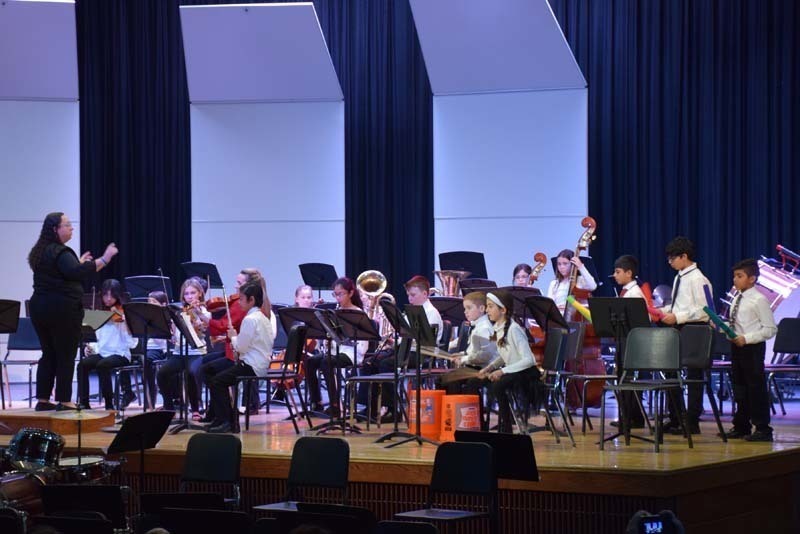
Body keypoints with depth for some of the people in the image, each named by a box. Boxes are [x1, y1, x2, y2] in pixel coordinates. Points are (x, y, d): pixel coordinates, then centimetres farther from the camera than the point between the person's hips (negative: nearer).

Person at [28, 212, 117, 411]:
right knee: (66, 357, -1)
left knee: (48, 355, 14)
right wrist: (104, 259, -33)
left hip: (40, 308, 9)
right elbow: (78, 273, -31)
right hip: (62, 310, -9)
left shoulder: (40, 252, 14)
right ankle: (64, 400, 0)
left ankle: (43, 399, 14)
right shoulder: (60, 253, -15)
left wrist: (79, 263, 27)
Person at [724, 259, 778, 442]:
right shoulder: (737, 300, 12)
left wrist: (746, 339, -20)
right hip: (737, 346, 8)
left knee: (756, 387, -5)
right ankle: (741, 426, 22)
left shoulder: (759, 300, -12)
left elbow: (770, 329, -14)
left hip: (752, 347, -8)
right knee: (740, 387, 13)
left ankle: (762, 429, 1)